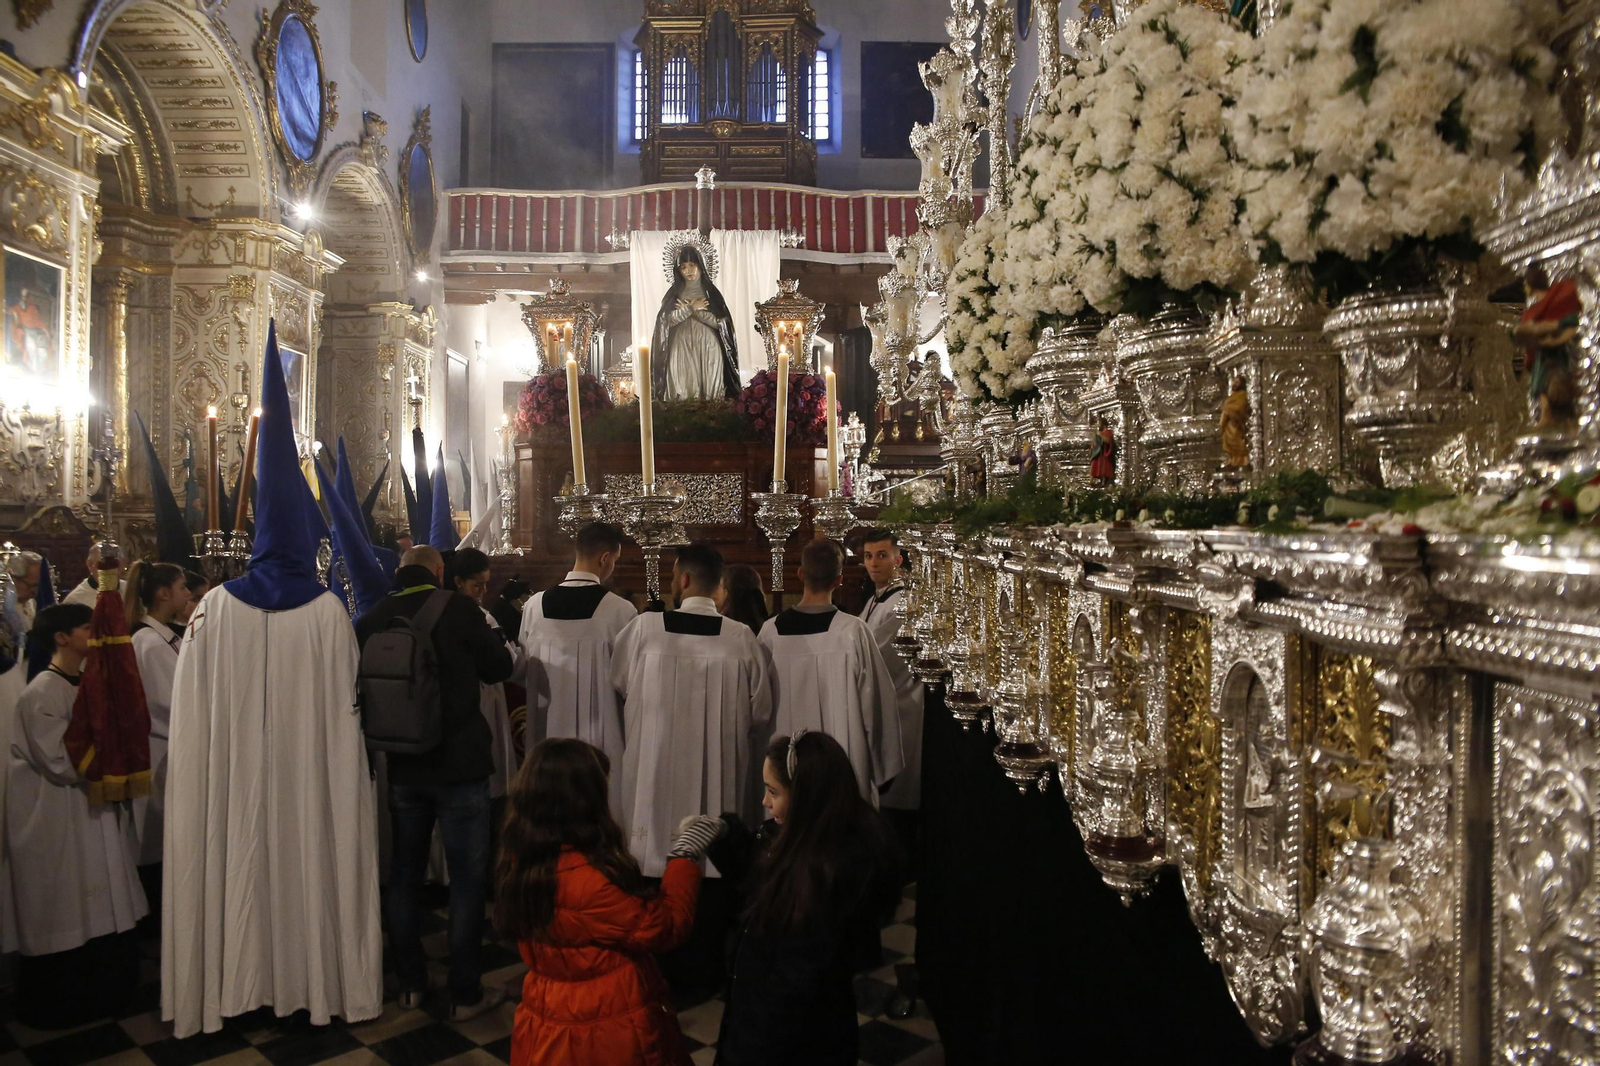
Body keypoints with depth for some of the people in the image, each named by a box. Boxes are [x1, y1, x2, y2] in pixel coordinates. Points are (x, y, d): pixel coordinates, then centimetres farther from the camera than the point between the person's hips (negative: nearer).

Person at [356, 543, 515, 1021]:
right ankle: (465, 994, 12)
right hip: (460, 765, -4)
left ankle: (410, 983, 27)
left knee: (405, 875, 17)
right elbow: (498, 667, -2)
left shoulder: (371, 620, -1)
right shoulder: (458, 609, -13)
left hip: (401, 767, 4)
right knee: (467, 878, 5)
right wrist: (491, 635, 15)